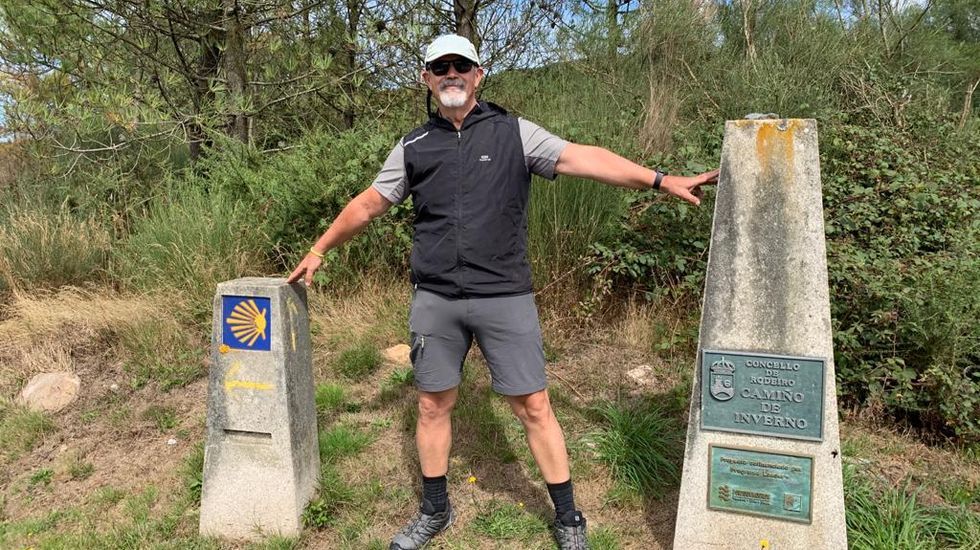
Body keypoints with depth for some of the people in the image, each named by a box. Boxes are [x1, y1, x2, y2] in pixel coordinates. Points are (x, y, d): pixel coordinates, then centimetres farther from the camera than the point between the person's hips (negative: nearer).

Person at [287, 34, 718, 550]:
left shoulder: (514, 133, 1)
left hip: (505, 298, -2)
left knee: (533, 407, 2)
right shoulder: (413, 147, 8)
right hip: (434, 300, 3)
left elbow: (584, 158, -9)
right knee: (433, 406, 12)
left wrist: (660, 179, -19)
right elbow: (367, 204, 17)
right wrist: (318, 250, 22)